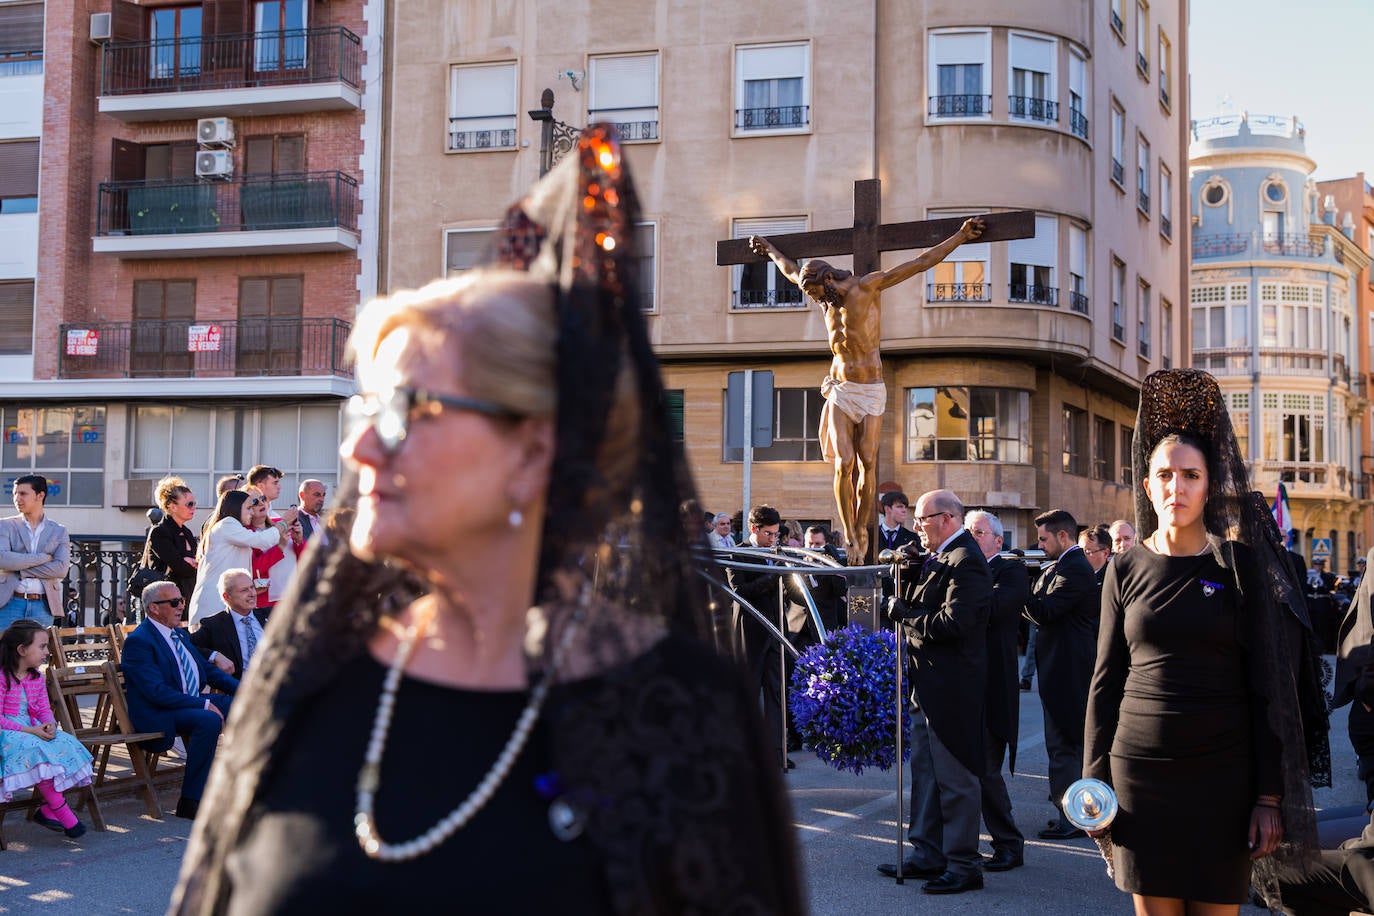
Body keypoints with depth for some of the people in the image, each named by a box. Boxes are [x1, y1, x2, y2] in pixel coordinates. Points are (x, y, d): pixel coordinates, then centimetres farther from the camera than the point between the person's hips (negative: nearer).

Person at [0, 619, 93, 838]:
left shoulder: (37, 678, 13)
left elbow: (44, 710, 12)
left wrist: (49, 725, -12)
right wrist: (30, 730, -23)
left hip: (33, 729, 7)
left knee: (66, 744, -17)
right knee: (37, 749, -34)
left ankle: (47, 809, -16)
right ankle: (61, 810, -27)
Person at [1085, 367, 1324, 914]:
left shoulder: (1241, 565, 0)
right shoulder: (1126, 570, 5)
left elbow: (1267, 687, -1)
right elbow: (1106, 678, 8)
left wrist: (1270, 795, -6)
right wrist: (1095, 778, 2)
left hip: (1222, 770, -1)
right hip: (1141, 767, 1)